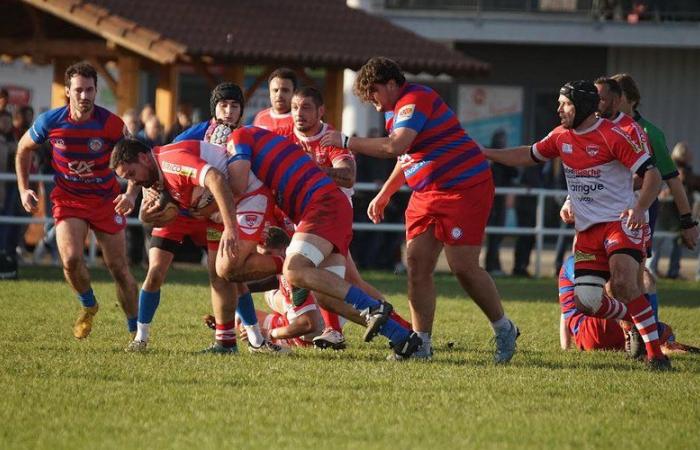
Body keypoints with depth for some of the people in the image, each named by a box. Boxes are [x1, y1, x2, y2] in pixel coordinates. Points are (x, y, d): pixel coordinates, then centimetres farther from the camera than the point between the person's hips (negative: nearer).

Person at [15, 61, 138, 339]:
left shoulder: (111, 124, -17)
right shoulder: (50, 122, -12)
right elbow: (24, 149, 7)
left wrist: (131, 193, -24)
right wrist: (24, 190, 1)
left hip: (106, 199, 0)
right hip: (68, 199, 0)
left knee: (119, 269, 0)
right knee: (71, 259, -22)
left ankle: (136, 331, 17)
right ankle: (88, 306, 9)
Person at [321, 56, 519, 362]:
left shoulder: (415, 99, -17)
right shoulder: (396, 111, 15)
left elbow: (395, 147, -30)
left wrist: (346, 141, -23)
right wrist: (383, 195, 30)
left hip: (465, 188, -10)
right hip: (427, 194, 10)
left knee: (463, 267, -11)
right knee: (417, 265, -2)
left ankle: (505, 331, 7)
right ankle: (421, 343, 0)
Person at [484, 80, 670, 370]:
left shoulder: (612, 136, -12)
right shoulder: (561, 137, 9)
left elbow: (652, 174, -14)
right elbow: (529, 156, 27)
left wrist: (640, 208, -30)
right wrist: (484, 153, 24)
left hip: (621, 221, -7)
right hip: (588, 229, 7)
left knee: (622, 282, -29)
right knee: (586, 302, -7)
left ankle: (655, 353, -23)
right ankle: (635, 322, 22)